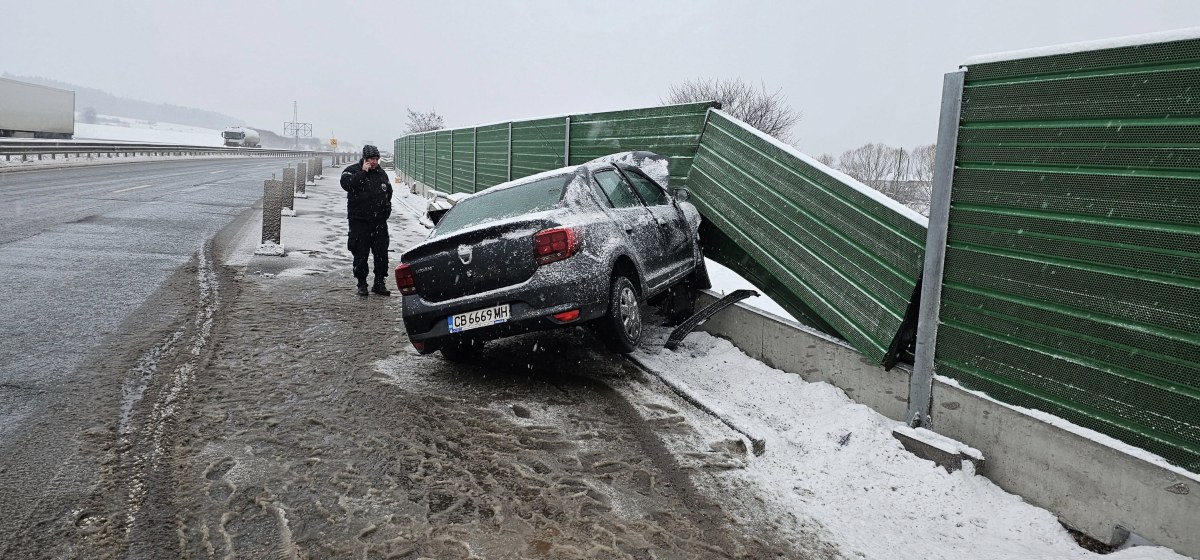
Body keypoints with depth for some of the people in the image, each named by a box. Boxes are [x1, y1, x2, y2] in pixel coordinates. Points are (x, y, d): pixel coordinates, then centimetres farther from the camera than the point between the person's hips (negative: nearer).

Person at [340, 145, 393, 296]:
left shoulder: (381, 173, 12)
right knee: (360, 253, 2)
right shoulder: (352, 170, -2)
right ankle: (362, 284, 12)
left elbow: (388, 192, 25)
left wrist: (386, 210, 15)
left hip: (379, 221, 4)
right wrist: (363, 172, -21)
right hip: (359, 221, -4)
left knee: (382, 252, 4)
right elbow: (347, 184, -24)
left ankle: (380, 282, 15)